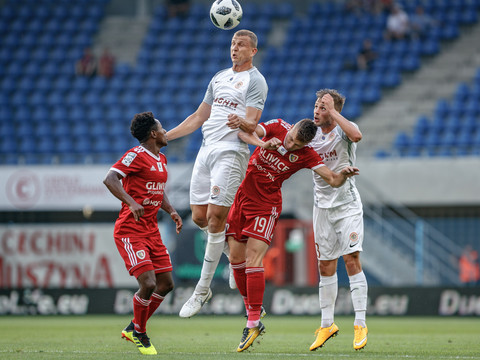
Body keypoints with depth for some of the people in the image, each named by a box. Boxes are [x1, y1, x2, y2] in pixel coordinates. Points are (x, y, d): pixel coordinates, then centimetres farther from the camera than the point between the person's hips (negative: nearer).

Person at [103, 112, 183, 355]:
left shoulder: (161, 160, 16)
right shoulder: (137, 155, -12)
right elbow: (109, 179, -22)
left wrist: (171, 210, 13)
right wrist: (131, 202, -33)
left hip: (151, 231, 9)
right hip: (130, 231, -9)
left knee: (166, 284, 6)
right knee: (148, 283, -16)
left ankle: (133, 328, 21)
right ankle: (139, 334, 5)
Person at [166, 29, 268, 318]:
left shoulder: (255, 81, -2)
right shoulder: (220, 77, 20)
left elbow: (252, 126, -11)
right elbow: (199, 117, 26)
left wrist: (241, 123, -35)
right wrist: (163, 137, 22)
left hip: (232, 152, -7)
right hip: (207, 150, 7)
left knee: (215, 218, -12)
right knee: (200, 217, 2)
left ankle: (202, 291, -8)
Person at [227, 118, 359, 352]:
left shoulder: (306, 156, -12)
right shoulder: (277, 127, -5)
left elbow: (333, 180, -15)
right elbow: (243, 132, -12)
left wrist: (344, 174, -37)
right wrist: (262, 143, -31)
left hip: (266, 205, -4)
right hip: (242, 195, 4)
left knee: (253, 260, -15)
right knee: (236, 257, 4)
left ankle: (254, 323, -14)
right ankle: (252, 311, 20)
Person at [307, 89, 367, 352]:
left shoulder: (343, 130, -8)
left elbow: (356, 135, -32)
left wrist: (333, 111, -24)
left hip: (347, 205, -5)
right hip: (322, 207, 5)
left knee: (352, 260, -13)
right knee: (325, 266, 8)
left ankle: (360, 325, -11)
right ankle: (327, 324, 17)